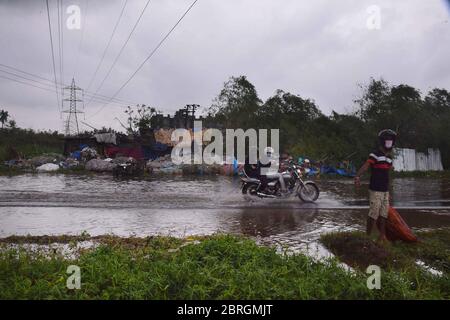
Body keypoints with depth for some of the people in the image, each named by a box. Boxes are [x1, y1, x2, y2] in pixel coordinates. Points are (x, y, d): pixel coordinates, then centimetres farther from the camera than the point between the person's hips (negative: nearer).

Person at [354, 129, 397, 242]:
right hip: (375, 190, -8)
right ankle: (368, 235, 4)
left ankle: (382, 236, 19)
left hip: (385, 190, 8)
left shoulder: (389, 157, 14)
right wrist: (357, 176, -40)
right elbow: (365, 166, -23)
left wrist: (388, 189, 21)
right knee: (374, 213, -6)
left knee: (384, 213, 11)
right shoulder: (375, 154, -10)